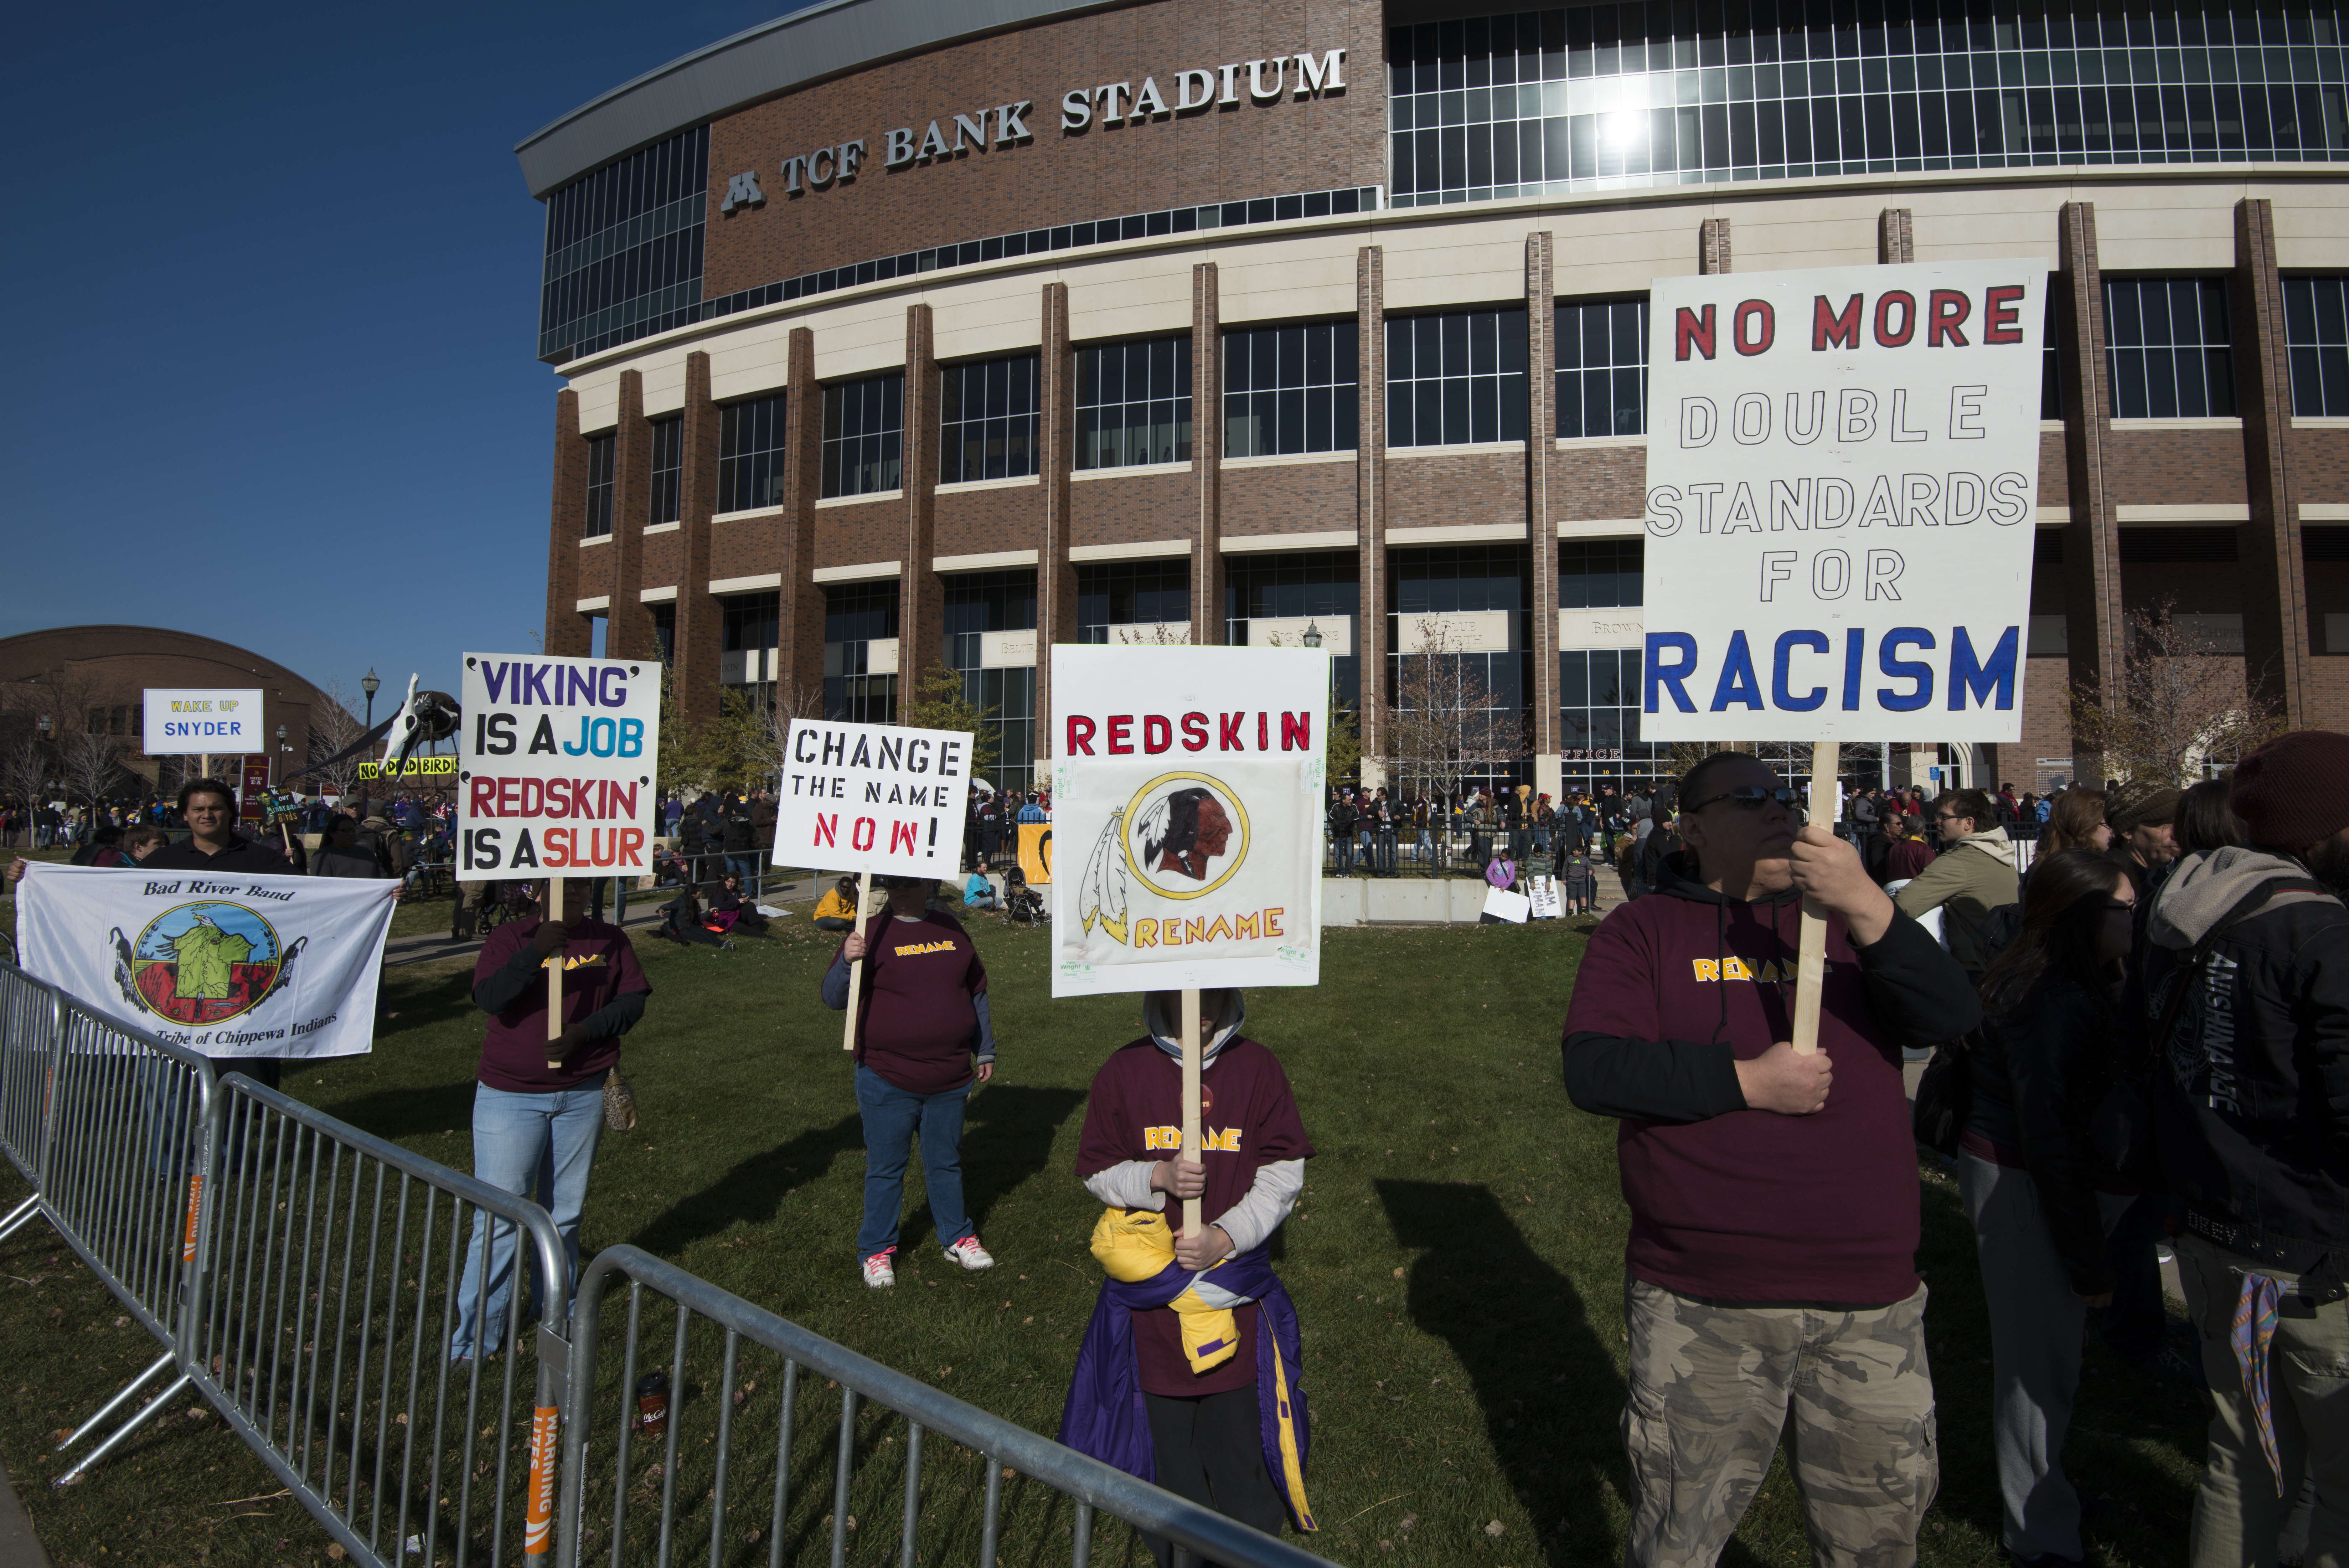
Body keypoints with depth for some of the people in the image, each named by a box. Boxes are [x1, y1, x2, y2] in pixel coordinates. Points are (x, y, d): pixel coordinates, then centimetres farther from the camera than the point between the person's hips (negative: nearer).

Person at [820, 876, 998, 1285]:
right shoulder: (871, 933, -7)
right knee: (885, 1168, 9)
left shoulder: (951, 929, 6)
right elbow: (834, 999, -10)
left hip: (949, 1080, 4)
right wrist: (848, 962, -30)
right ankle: (877, 1251, 26)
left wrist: (985, 1051, 18)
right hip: (887, 1081, -3)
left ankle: (957, 1239, 34)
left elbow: (976, 991, 16)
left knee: (946, 1162, 18)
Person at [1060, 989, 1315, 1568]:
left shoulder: (1258, 1068, -3)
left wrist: (1227, 1236, -14)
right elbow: (1096, 1172, 2)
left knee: (1241, 1420, 8)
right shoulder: (1124, 1071, -4)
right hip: (1151, 1279, 0)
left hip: (1237, 1279, 0)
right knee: (1163, 1427, 11)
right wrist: (1158, 1177, -18)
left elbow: (1285, 1171, -2)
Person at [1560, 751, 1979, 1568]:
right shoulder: (1644, 931, 0)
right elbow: (1593, 1069, -12)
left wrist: (1864, 904, -21)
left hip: (1872, 1300, 3)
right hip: (1702, 1303, -3)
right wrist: (1747, 1081, -17)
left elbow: (1954, 1019, -7)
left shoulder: (1847, 919, 9)